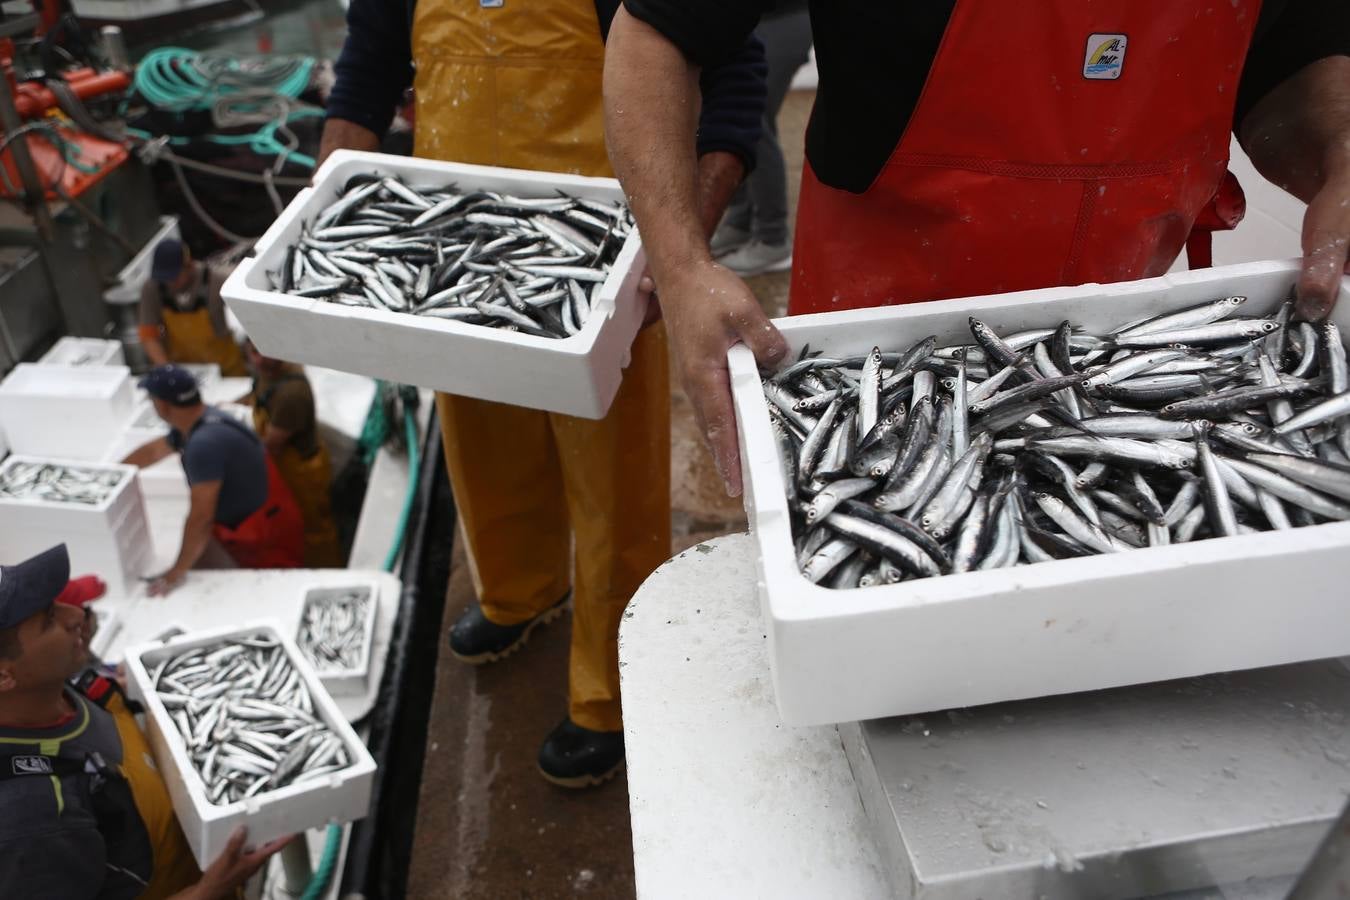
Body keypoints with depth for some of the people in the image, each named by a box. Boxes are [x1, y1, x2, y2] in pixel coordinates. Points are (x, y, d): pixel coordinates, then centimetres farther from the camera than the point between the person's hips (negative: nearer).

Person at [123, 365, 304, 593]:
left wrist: (177, 573, -18)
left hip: (268, 542, -9)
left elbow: (199, 518, -28)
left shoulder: (205, 442, -30)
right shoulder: (194, 424, 0)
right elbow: (153, 451, 22)